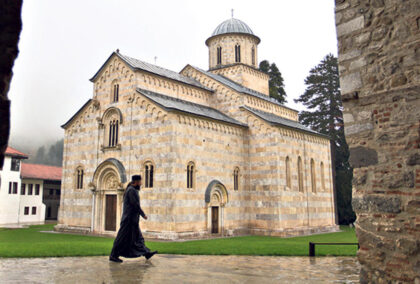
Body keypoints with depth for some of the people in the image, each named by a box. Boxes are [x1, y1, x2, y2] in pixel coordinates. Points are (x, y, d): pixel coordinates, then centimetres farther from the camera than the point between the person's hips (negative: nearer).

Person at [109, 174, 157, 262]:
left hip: (132, 220, 11)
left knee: (138, 237, 11)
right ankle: (113, 255, 2)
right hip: (130, 219, -11)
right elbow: (136, 205, -19)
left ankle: (146, 253, 16)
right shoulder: (132, 190, -15)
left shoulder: (130, 190, 16)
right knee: (123, 238, -5)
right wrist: (143, 215, -11)